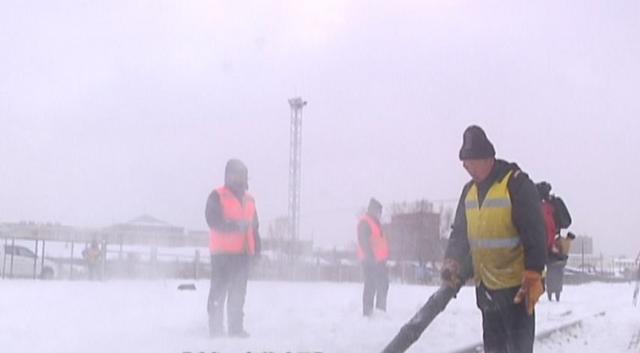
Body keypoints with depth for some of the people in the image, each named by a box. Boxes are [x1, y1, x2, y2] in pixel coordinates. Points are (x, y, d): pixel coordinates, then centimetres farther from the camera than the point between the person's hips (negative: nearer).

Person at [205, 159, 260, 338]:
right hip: (223, 252, -6)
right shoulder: (217, 196, -3)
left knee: (238, 292, 7)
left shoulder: (249, 199, 18)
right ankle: (215, 327, 0)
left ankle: (236, 327, 12)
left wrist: (257, 248, 14)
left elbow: (254, 226, 21)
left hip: (243, 252, 6)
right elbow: (213, 221, -14)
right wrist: (235, 225, -23)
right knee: (219, 290, -5)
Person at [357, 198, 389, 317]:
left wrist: (384, 258, 20)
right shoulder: (364, 222, -9)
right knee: (370, 286, -9)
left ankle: (381, 311, 18)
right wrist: (370, 257, -24)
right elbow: (364, 242, -18)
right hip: (371, 261, -10)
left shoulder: (375, 222, 21)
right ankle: (367, 313, -6)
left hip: (378, 260, 10)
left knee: (383, 285, 12)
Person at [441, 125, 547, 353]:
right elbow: (459, 232, 13)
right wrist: (452, 263, -3)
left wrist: (533, 277, -21)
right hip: (486, 285, 7)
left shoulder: (517, 184, -13)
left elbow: (534, 233, -16)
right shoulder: (469, 190, 9)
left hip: (516, 285, -7)